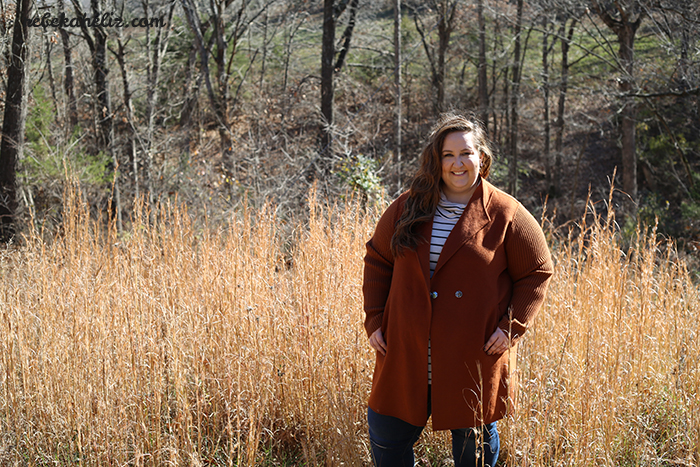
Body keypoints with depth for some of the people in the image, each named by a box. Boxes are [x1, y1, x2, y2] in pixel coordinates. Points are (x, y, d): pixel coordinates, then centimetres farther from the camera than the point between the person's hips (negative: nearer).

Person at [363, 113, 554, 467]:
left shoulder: (506, 215, -4)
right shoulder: (407, 208, 5)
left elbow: (537, 271, 1)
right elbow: (377, 261, 14)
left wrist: (512, 328, -9)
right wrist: (374, 320, 5)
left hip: (473, 357, -2)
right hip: (406, 353, 3)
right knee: (386, 436, 7)